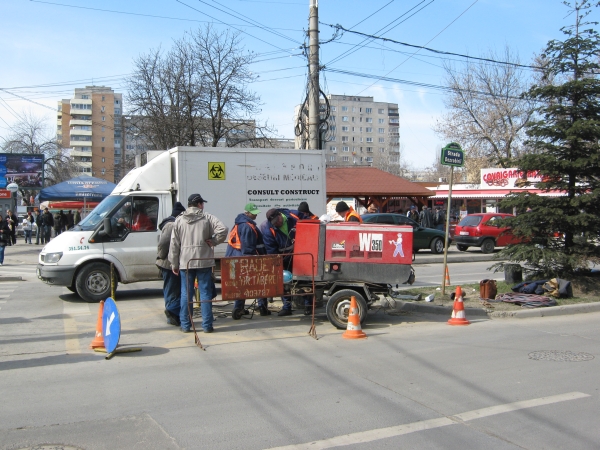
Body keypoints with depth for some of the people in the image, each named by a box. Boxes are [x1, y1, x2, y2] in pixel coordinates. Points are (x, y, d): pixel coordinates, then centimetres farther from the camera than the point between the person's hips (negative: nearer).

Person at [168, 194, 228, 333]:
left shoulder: (179, 220, 6)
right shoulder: (207, 218, -1)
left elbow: (174, 244, 7)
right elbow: (223, 229, -16)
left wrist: (174, 264, 13)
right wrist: (213, 241, -2)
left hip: (185, 262, 2)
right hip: (204, 261, -2)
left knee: (186, 294, 9)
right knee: (205, 293, 4)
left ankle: (185, 325, 13)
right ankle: (207, 325, 6)